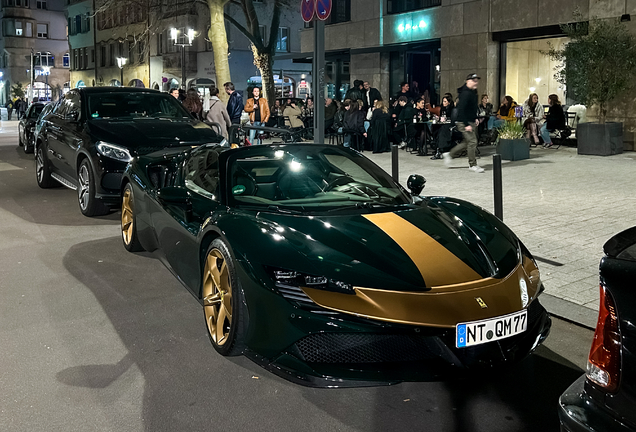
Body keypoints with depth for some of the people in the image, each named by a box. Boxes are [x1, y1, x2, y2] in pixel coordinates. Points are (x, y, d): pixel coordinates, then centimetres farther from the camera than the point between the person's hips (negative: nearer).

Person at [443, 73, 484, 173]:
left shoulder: (473, 91, 12)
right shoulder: (465, 93, -19)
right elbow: (461, 110, -24)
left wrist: (475, 118, 16)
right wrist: (467, 125, -25)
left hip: (471, 121, 10)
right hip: (464, 122, -10)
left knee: (467, 142, 15)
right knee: (472, 142, -7)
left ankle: (449, 155, 27)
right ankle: (472, 165, 3)